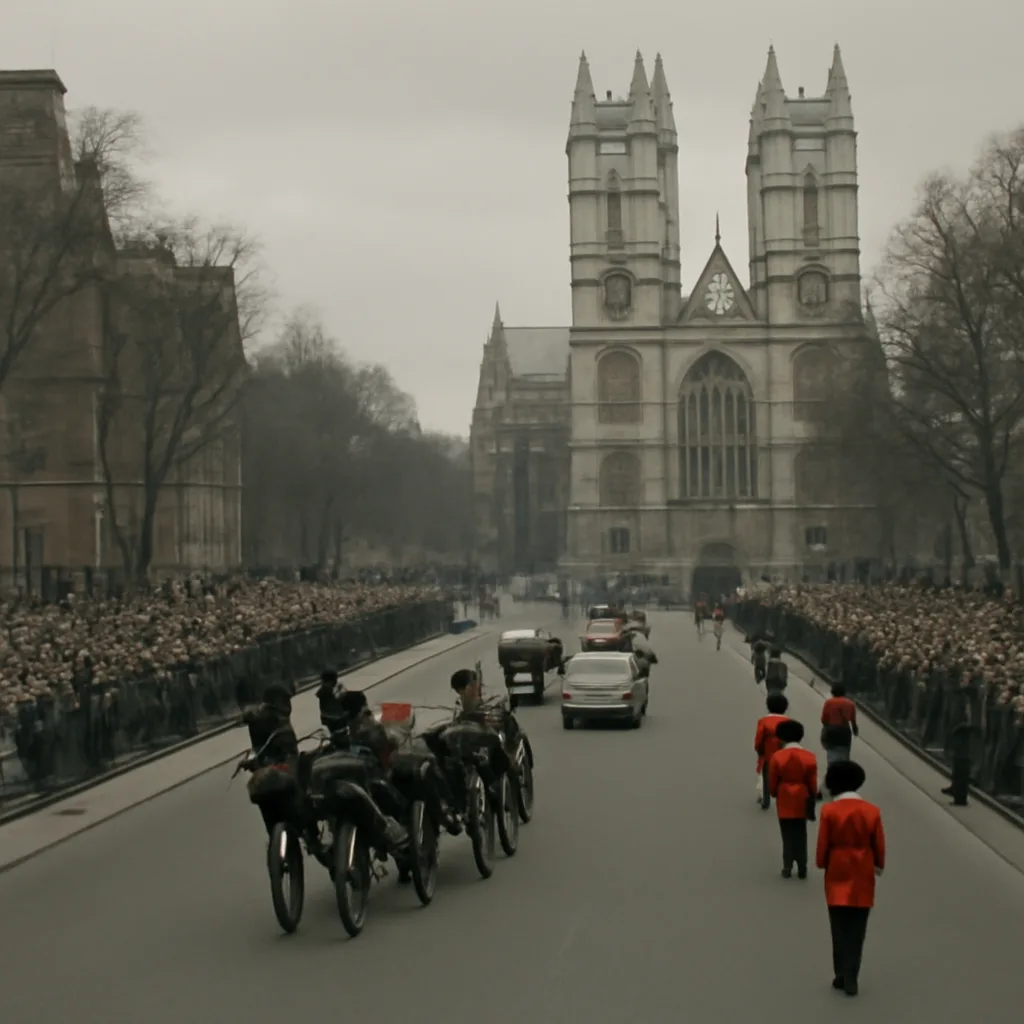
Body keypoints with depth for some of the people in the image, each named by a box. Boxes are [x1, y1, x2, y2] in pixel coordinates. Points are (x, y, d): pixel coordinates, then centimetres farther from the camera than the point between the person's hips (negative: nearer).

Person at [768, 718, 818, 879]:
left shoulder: (777, 758, -11)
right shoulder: (809, 757, -7)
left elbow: (772, 784, -4)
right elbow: (813, 785, -2)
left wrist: (775, 794, 17)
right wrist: (811, 803, 10)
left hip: (785, 804, -1)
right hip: (802, 803, 1)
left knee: (788, 835, 8)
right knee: (800, 835, 11)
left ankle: (787, 867, 7)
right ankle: (802, 868, 12)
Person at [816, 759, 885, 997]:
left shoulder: (829, 811, -12)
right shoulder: (872, 811, -6)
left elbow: (823, 845, -7)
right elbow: (879, 845, 0)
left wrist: (822, 864, 12)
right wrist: (878, 867, 17)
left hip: (837, 875, -1)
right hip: (862, 876, 1)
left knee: (839, 928, 10)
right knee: (857, 930, 6)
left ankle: (841, 975, 11)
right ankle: (851, 978, 4)